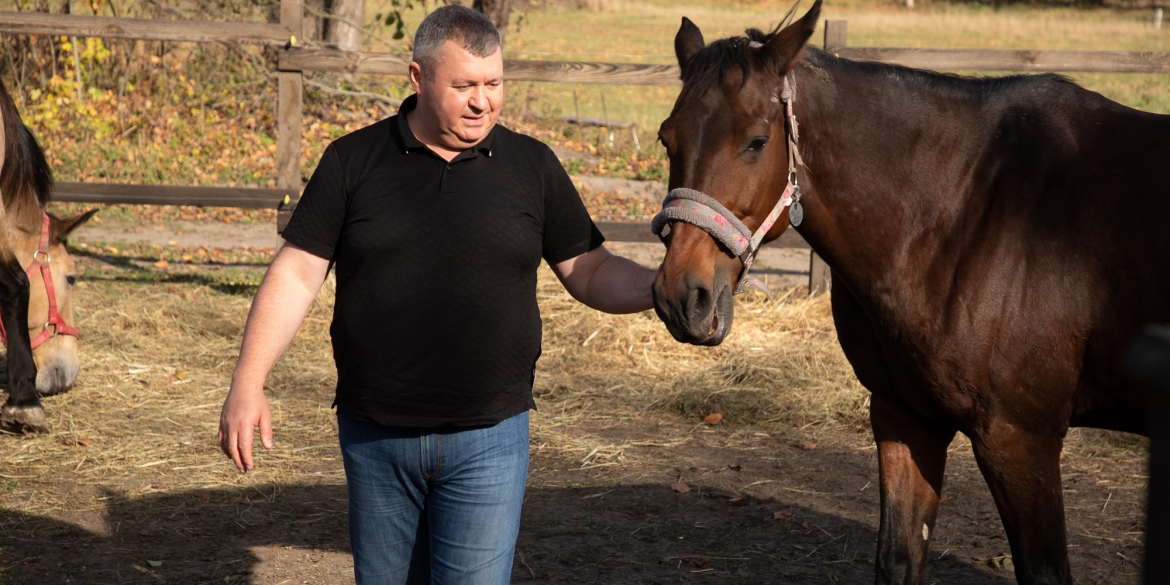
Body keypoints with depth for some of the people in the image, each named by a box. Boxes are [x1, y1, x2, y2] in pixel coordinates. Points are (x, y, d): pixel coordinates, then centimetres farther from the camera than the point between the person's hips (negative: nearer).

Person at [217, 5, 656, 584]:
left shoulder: (532, 166, 2)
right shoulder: (352, 161, -1)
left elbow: (590, 273, 5)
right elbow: (295, 276, -2)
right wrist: (247, 383, -11)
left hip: (487, 441, -1)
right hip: (373, 438, 1)